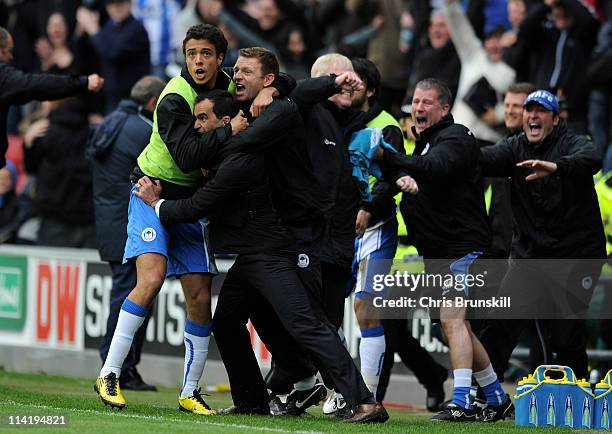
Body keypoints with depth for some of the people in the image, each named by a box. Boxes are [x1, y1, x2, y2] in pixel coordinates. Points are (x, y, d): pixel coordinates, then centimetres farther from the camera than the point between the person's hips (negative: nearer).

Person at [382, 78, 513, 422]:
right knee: (456, 323, 13)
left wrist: (391, 159, -40)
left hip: (462, 245, -10)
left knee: (452, 319, -19)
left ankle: (462, 403, -25)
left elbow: (435, 168, -31)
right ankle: (497, 399, 22)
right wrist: (406, 183, 7)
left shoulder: (455, 137, -11)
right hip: (439, 250, 10)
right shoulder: (427, 141, 19)